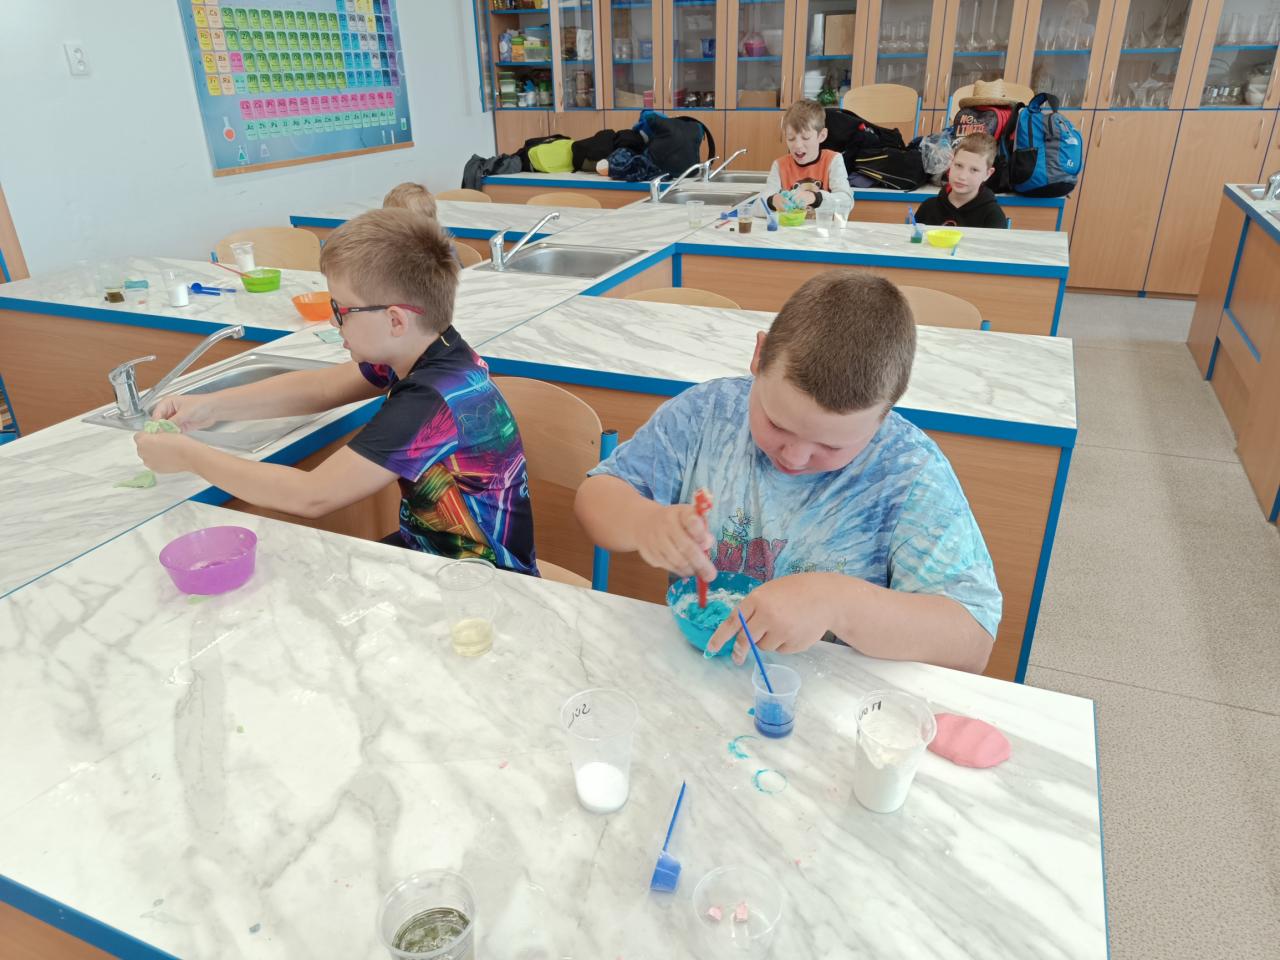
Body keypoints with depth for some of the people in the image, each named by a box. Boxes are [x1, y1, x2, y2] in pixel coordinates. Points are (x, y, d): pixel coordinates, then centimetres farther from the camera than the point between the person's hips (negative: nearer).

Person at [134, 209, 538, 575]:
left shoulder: (430, 403, -30)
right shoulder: (431, 349, -5)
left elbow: (312, 496, -26)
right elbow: (320, 386, 8)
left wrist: (188, 455, -15)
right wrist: (211, 405, -1)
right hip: (431, 549, 7)